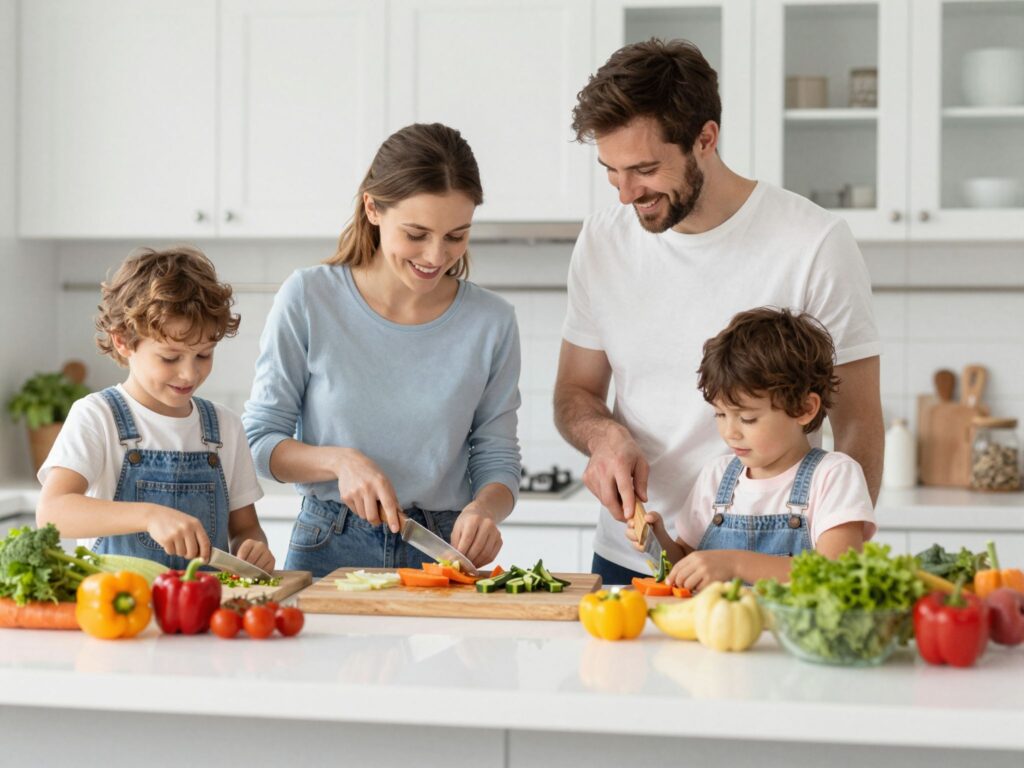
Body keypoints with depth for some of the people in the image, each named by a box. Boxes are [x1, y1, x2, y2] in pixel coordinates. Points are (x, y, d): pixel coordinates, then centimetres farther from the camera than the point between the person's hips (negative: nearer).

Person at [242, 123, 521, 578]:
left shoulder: (491, 322, 2)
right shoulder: (308, 300, -3)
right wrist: (340, 461, -14)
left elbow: (497, 459, 8)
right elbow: (258, 440, 3)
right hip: (329, 553, -1)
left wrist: (485, 509, -14)